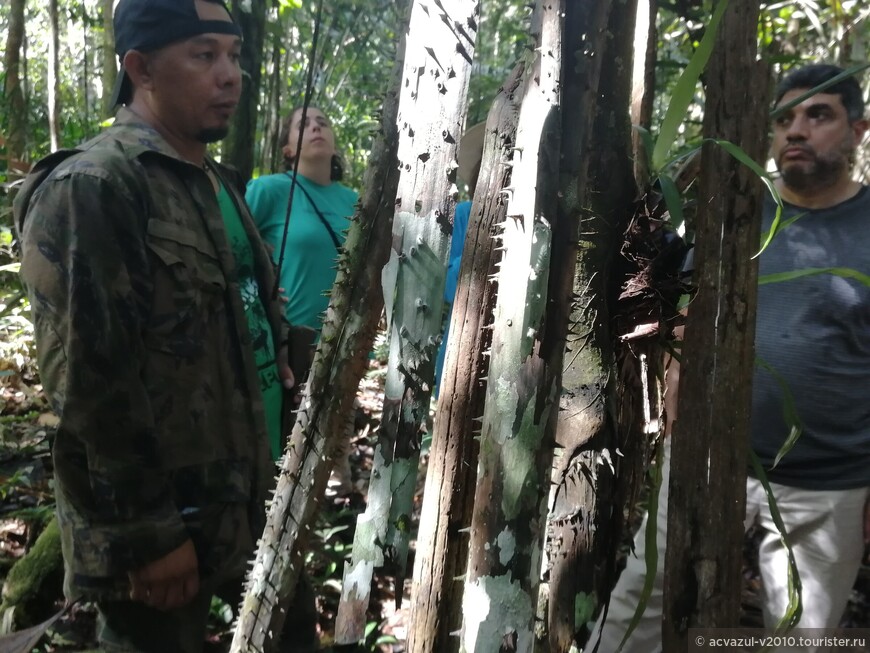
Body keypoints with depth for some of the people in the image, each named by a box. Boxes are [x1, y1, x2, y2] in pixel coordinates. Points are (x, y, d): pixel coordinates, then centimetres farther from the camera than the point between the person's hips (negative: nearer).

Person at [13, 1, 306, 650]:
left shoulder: (220, 182, 12)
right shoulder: (88, 189, -17)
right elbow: (88, 384, -21)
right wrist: (147, 534, -19)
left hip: (250, 495, 9)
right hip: (167, 522, -8)